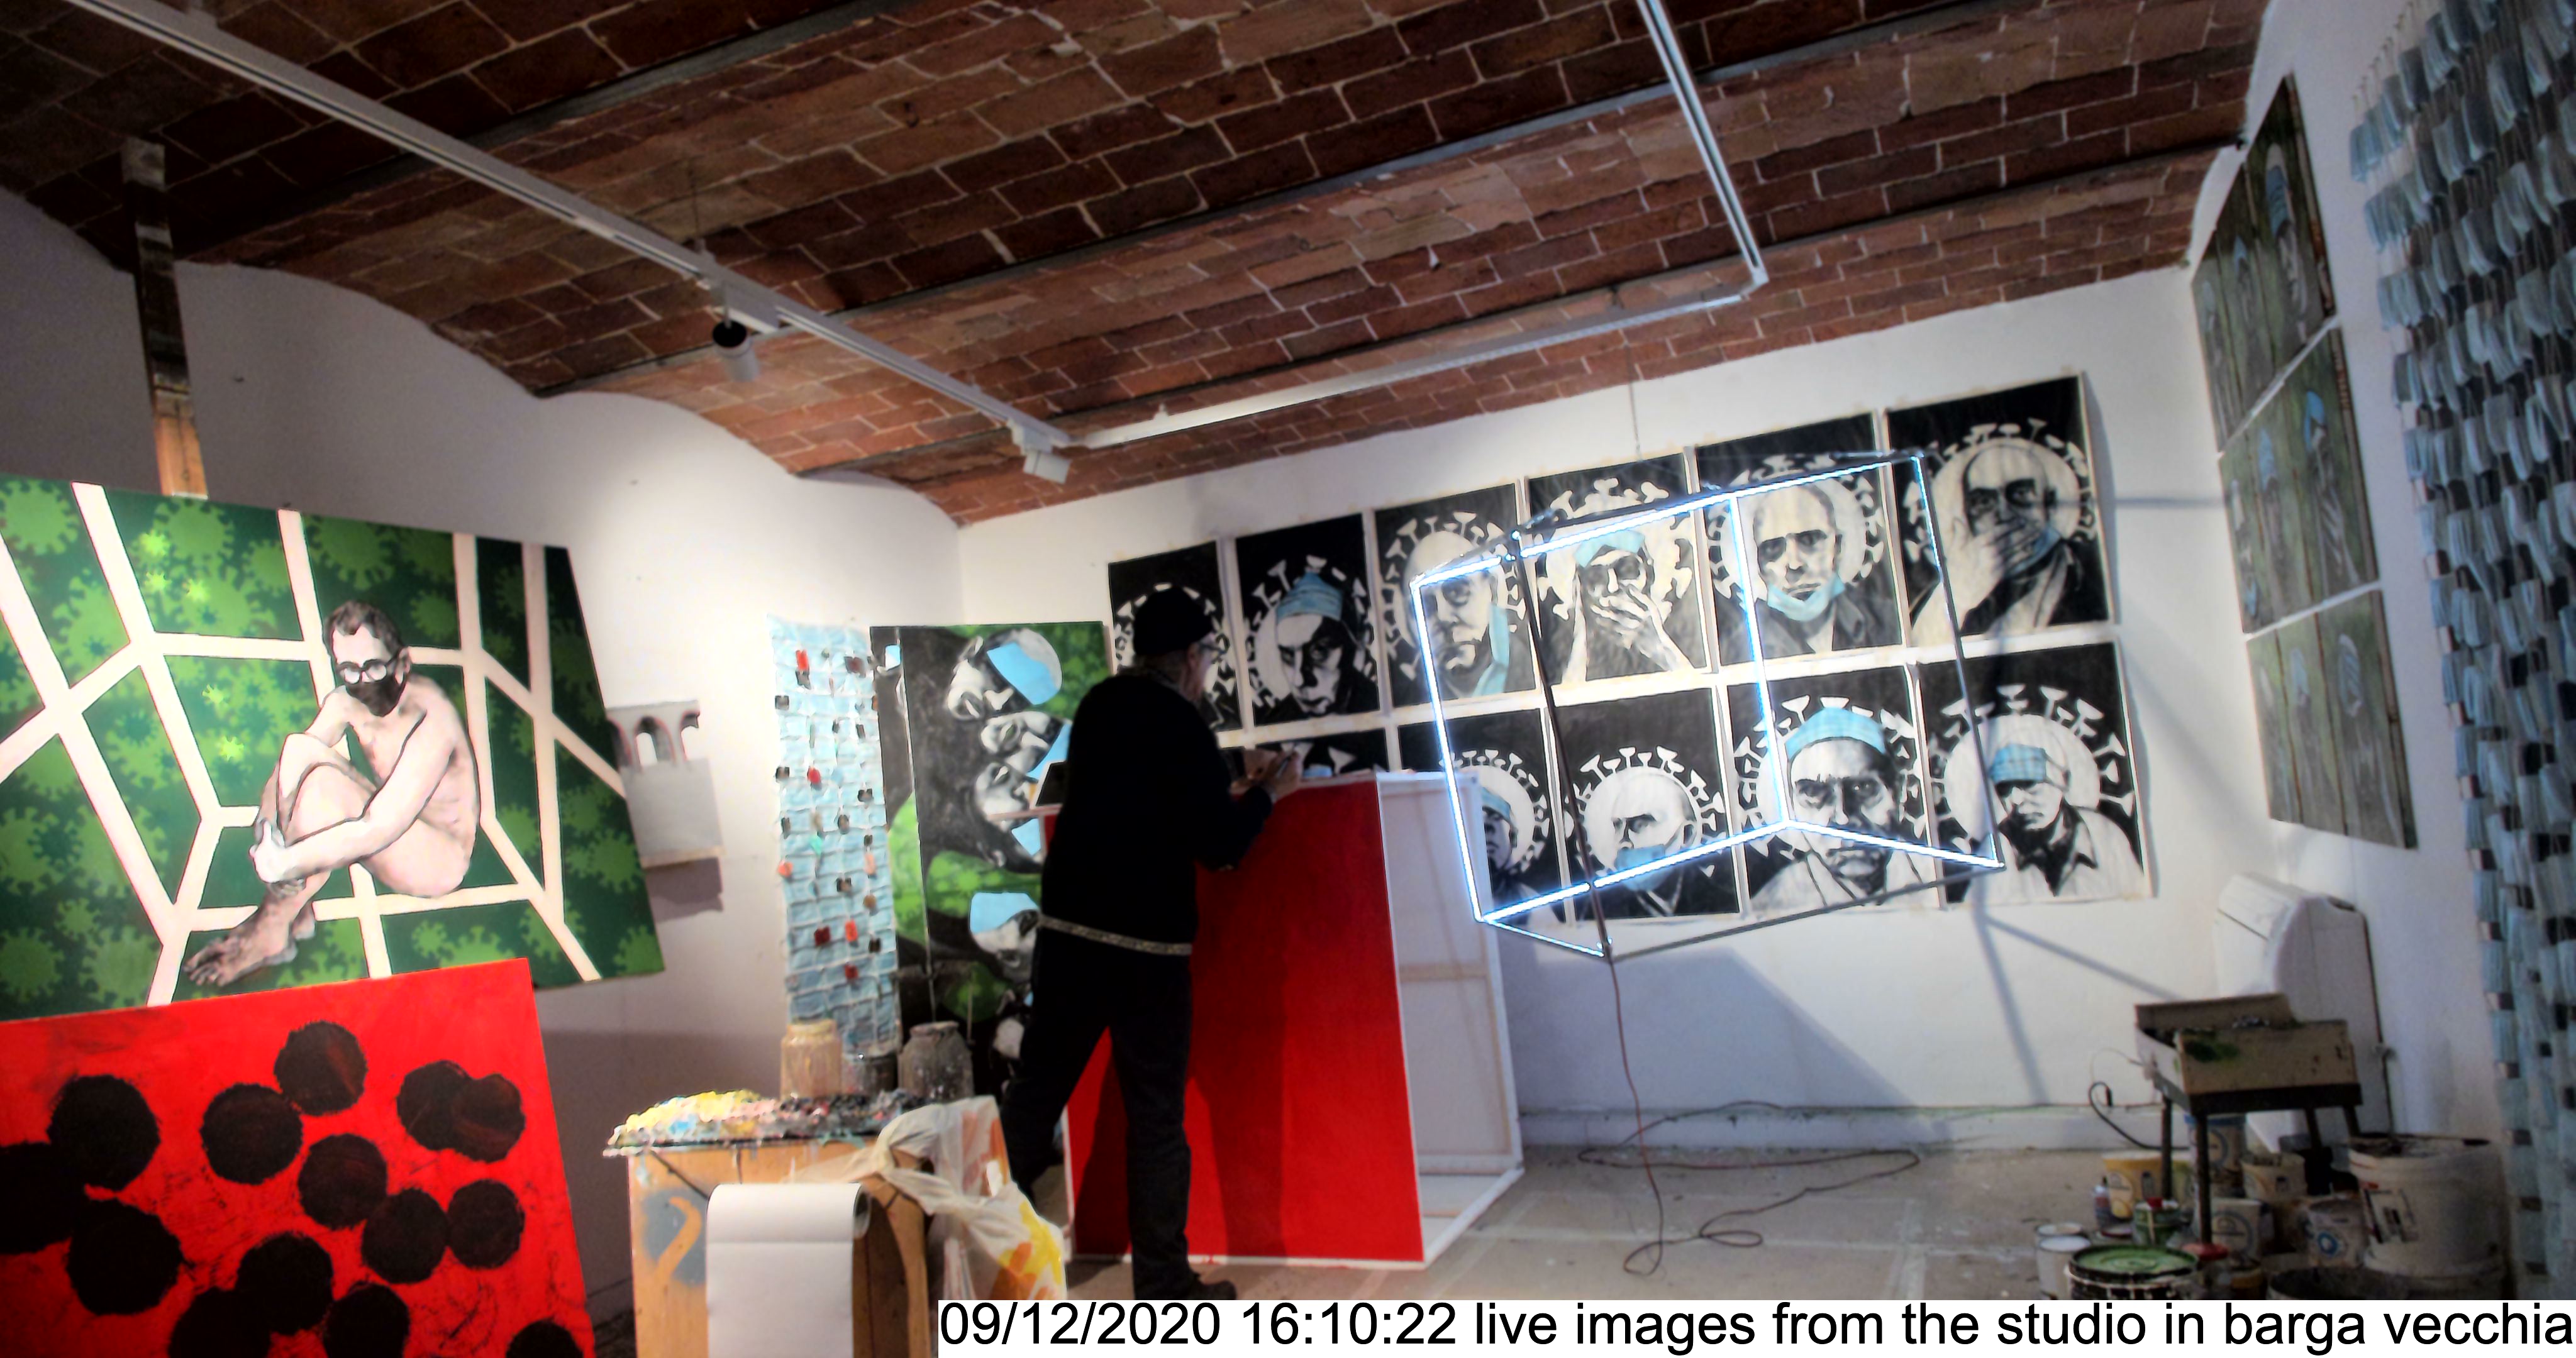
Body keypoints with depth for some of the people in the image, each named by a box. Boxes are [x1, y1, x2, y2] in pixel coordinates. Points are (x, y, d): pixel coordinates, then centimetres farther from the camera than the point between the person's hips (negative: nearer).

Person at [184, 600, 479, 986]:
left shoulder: (430, 719, -28)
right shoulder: (345, 703, -4)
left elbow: (379, 829, -34)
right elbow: (280, 778, -1)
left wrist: (284, 863, -33)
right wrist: (267, 830, -21)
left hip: (442, 857, -8)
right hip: (393, 841, 8)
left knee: (322, 783, -29)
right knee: (300, 748, -11)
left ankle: (272, 929, -15)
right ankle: (297, 910, -13)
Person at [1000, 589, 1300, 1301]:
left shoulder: (1099, 706, 10)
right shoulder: (1183, 726, -11)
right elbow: (1219, 844, -9)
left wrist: (1234, 782, 24)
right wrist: (1268, 794, 6)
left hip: (1067, 929, 6)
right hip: (1147, 946, -6)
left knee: (1036, 1087, 12)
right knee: (1155, 1115, 3)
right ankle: (1164, 1285, 11)